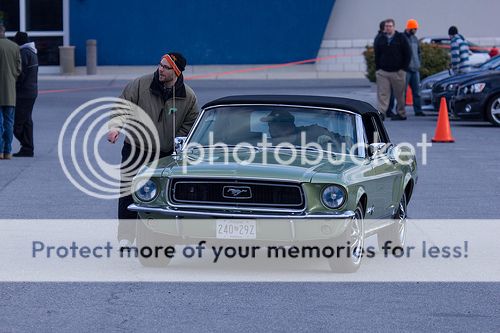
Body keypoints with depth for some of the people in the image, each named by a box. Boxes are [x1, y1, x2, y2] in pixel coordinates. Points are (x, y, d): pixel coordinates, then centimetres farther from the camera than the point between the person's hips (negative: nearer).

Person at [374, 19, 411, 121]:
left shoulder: (401, 38, 2)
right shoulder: (380, 40, 12)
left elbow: (407, 55, 2)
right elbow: (377, 56, 16)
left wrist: (403, 68, -5)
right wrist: (377, 69, 6)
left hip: (398, 72, -2)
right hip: (383, 72, 2)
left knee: (399, 95, 5)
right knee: (382, 94, -8)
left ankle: (401, 113, 15)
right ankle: (381, 113, -13)